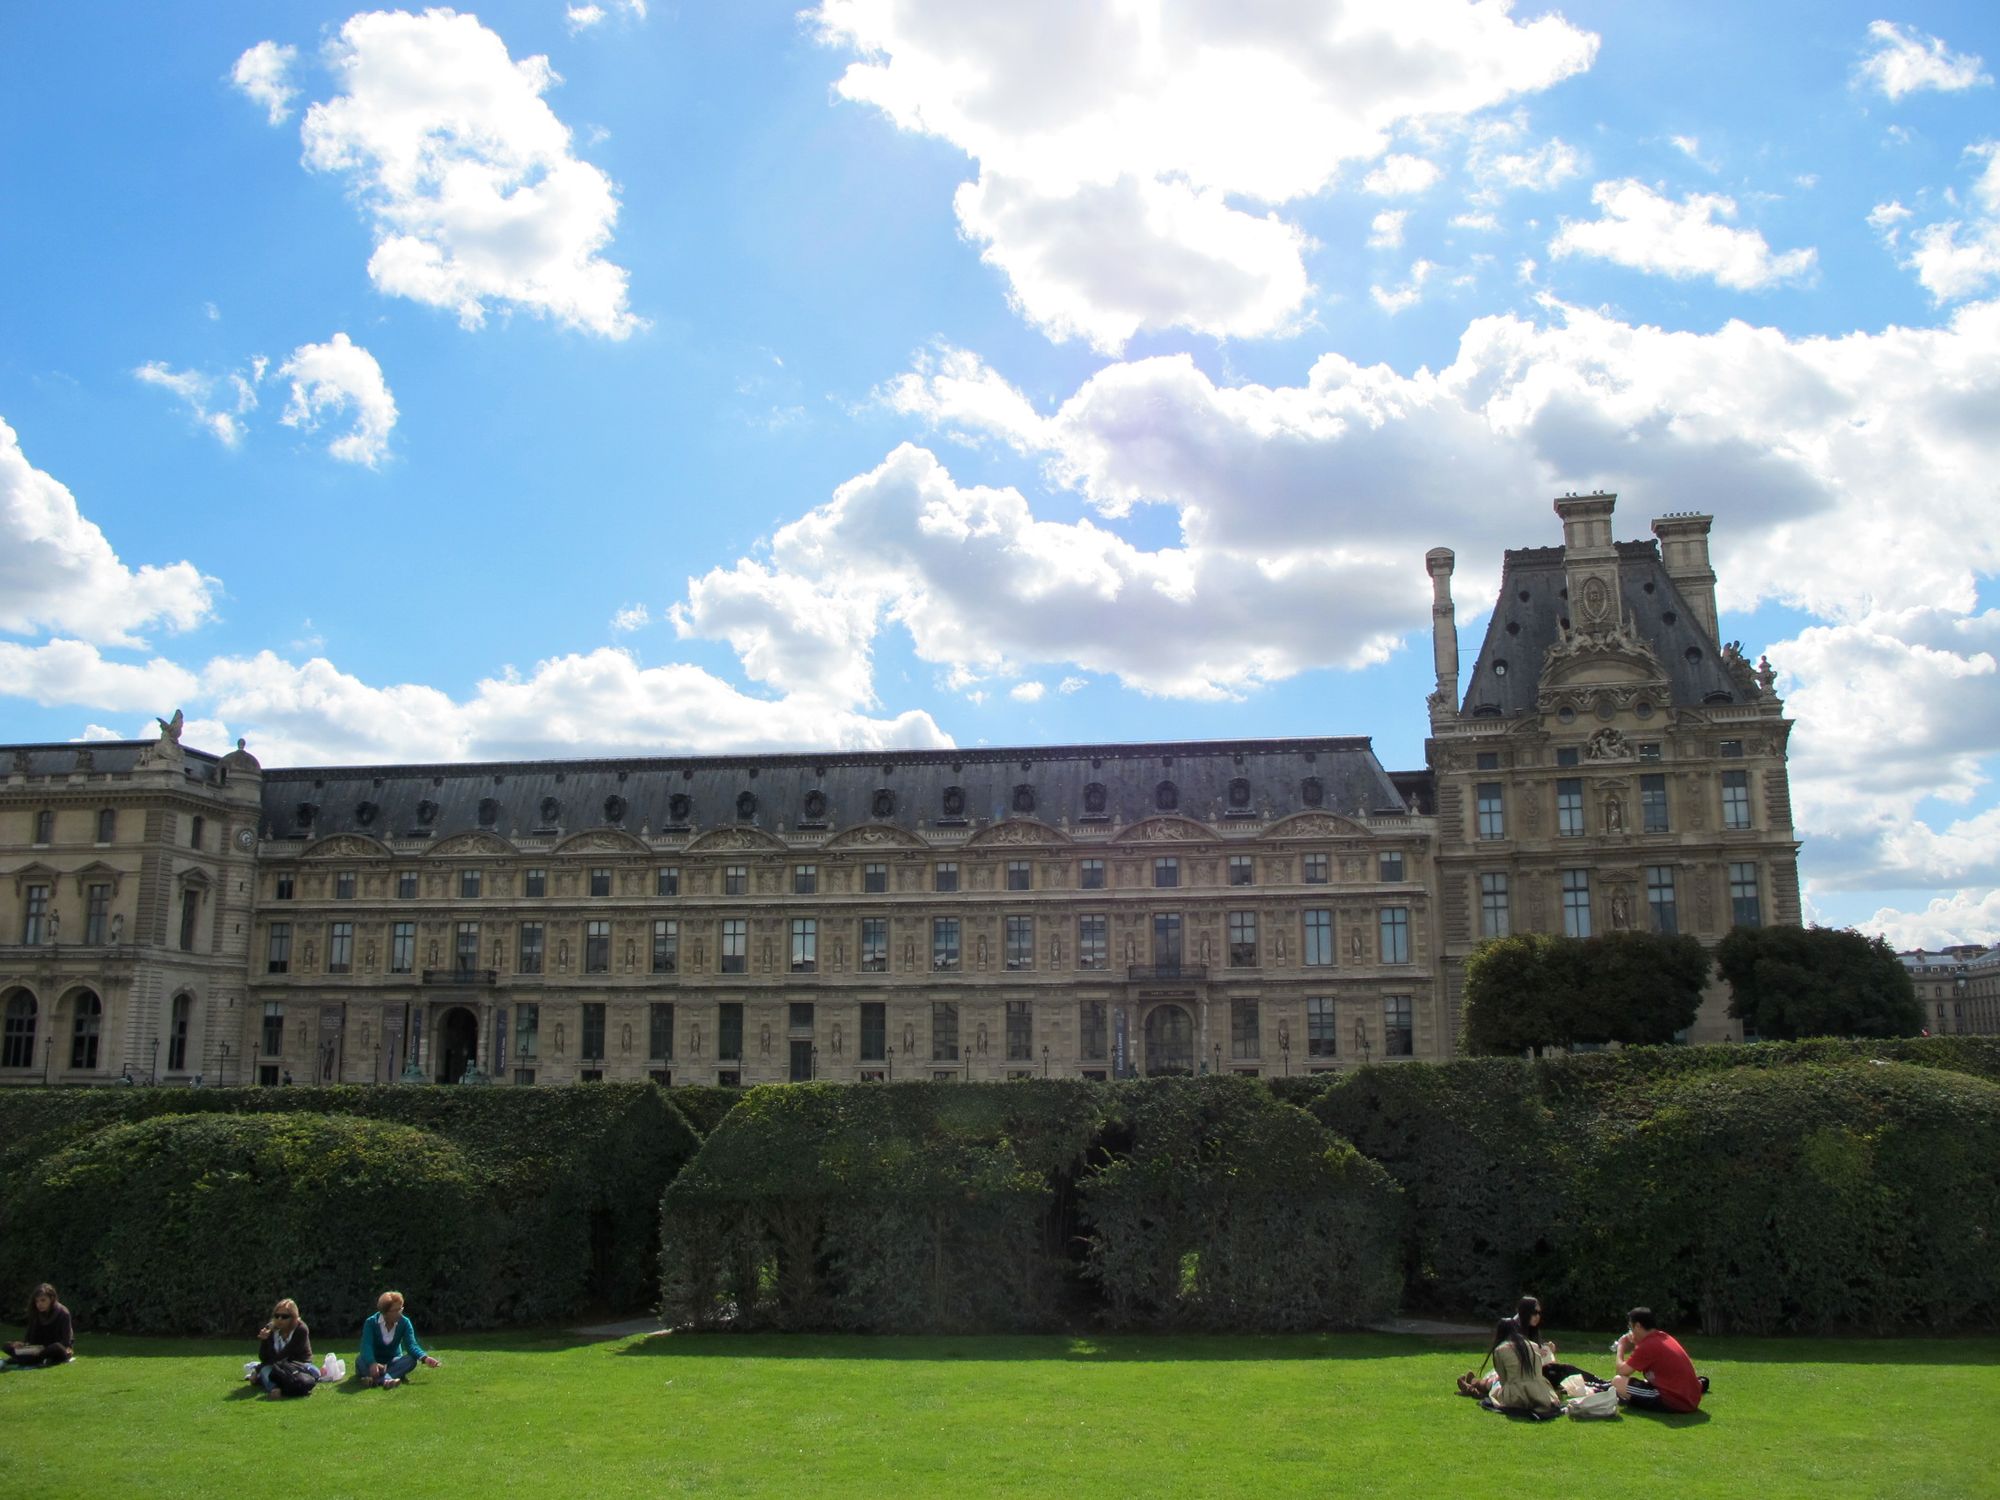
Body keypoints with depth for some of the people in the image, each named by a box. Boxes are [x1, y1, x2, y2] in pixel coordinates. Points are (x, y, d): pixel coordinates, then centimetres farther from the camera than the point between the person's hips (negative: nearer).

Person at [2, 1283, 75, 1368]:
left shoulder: (63, 1313, -13)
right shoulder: (35, 1313, 0)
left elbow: (66, 1340, -15)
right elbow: (30, 1336, 2)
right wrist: (22, 1343, -19)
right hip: (42, 1348, 5)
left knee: (57, 1348, -42)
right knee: (7, 1346, -11)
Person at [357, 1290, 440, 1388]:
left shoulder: (404, 1323, -9)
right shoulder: (371, 1322, -15)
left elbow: (411, 1345, -19)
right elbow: (367, 1346, -28)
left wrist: (425, 1358, -40)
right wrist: (372, 1364, -49)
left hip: (392, 1362, 2)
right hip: (373, 1362, -2)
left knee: (411, 1360, -29)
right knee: (362, 1362, -35)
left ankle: (376, 1379, -48)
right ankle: (387, 1379, -59)